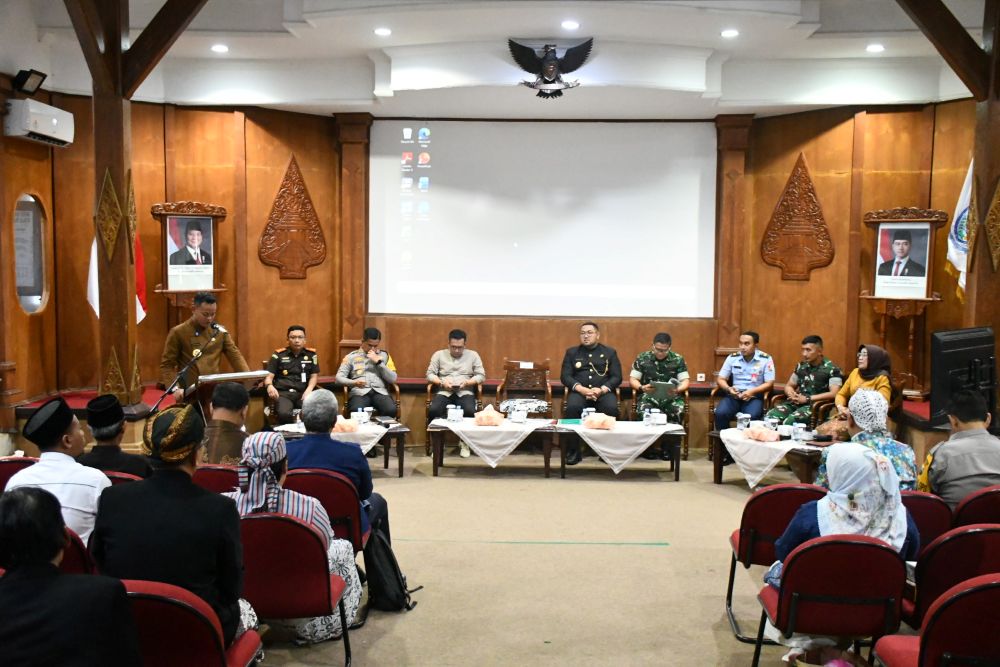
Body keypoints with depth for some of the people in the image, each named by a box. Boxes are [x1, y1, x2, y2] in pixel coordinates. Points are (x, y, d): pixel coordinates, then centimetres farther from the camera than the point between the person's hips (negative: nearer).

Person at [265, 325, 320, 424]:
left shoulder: (311, 354, 13)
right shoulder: (279, 354, 9)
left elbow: (314, 376, 13)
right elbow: (269, 375, 7)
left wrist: (308, 391, -8)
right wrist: (270, 386, -17)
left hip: (303, 393, 1)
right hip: (283, 393, -1)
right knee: (284, 414, -35)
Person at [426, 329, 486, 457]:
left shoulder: (473, 355, 11)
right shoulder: (439, 354, 10)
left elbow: (481, 375, 7)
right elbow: (430, 374, 6)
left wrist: (468, 382, -11)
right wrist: (442, 382, -12)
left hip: (465, 392, 0)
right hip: (444, 392, 0)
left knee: (470, 411, -34)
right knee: (433, 410, -32)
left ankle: (465, 442, -10)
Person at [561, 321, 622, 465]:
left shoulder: (610, 352, 15)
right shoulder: (571, 352, 15)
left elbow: (617, 377, 5)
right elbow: (565, 376, 4)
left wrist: (601, 390, -14)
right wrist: (582, 389, -14)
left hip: (603, 392, 0)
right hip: (579, 391, 0)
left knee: (611, 408, -34)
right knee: (572, 407, -34)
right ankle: (574, 449, -22)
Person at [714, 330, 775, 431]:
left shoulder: (766, 359, -1)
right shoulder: (732, 358, 6)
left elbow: (769, 383, -2)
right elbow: (720, 379, 10)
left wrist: (752, 391, -18)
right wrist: (729, 388, -13)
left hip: (754, 397, -2)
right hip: (734, 396, 2)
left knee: (751, 416, -35)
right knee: (720, 413, -28)